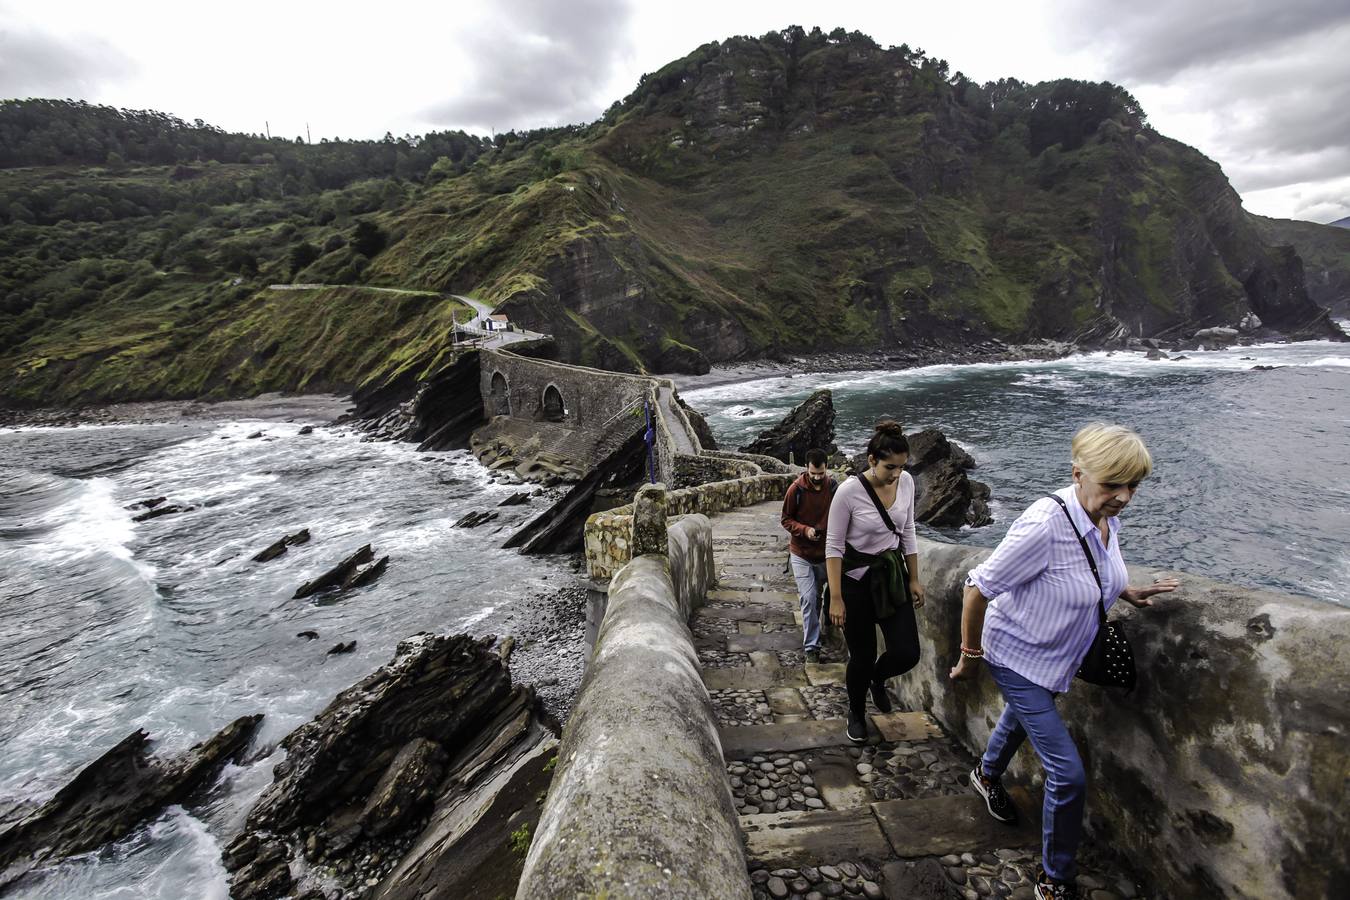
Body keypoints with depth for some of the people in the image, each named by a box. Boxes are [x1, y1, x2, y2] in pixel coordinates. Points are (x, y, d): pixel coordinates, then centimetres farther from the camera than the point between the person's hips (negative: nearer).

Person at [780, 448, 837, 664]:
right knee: (809, 599, -8)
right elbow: (786, 519, -7)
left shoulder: (833, 486, -6)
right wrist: (805, 530, -22)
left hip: (825, 552, 3)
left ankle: (811, 630, 40)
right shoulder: (796, 489, -15)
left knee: (816, 597, 18)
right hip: (801, 554, -3)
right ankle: (811, 648, -1)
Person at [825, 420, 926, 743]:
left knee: (907, 654, -2)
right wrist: (836, 598, -16)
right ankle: (856, 714, 37)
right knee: (862, 656, 6)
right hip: (857, 580, -4)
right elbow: (833, 546, -16)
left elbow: (907, 534, 7)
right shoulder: (849, 491, -22)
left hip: (893, 576, 5)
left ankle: (877, 679, 35)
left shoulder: (906, 482, -6)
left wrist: (914, 579, 8)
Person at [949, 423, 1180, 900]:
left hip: (1056, 658, 8)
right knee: (1069, 775, -5)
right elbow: (978, 587, -29)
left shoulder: (1107, 520, -10)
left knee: (1020, 718, 33)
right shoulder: (1045, 524, -36)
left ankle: (987, 776, 63)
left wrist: (1128, 592, -1)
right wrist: (970, 655, -19)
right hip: (1018, 658, -8)